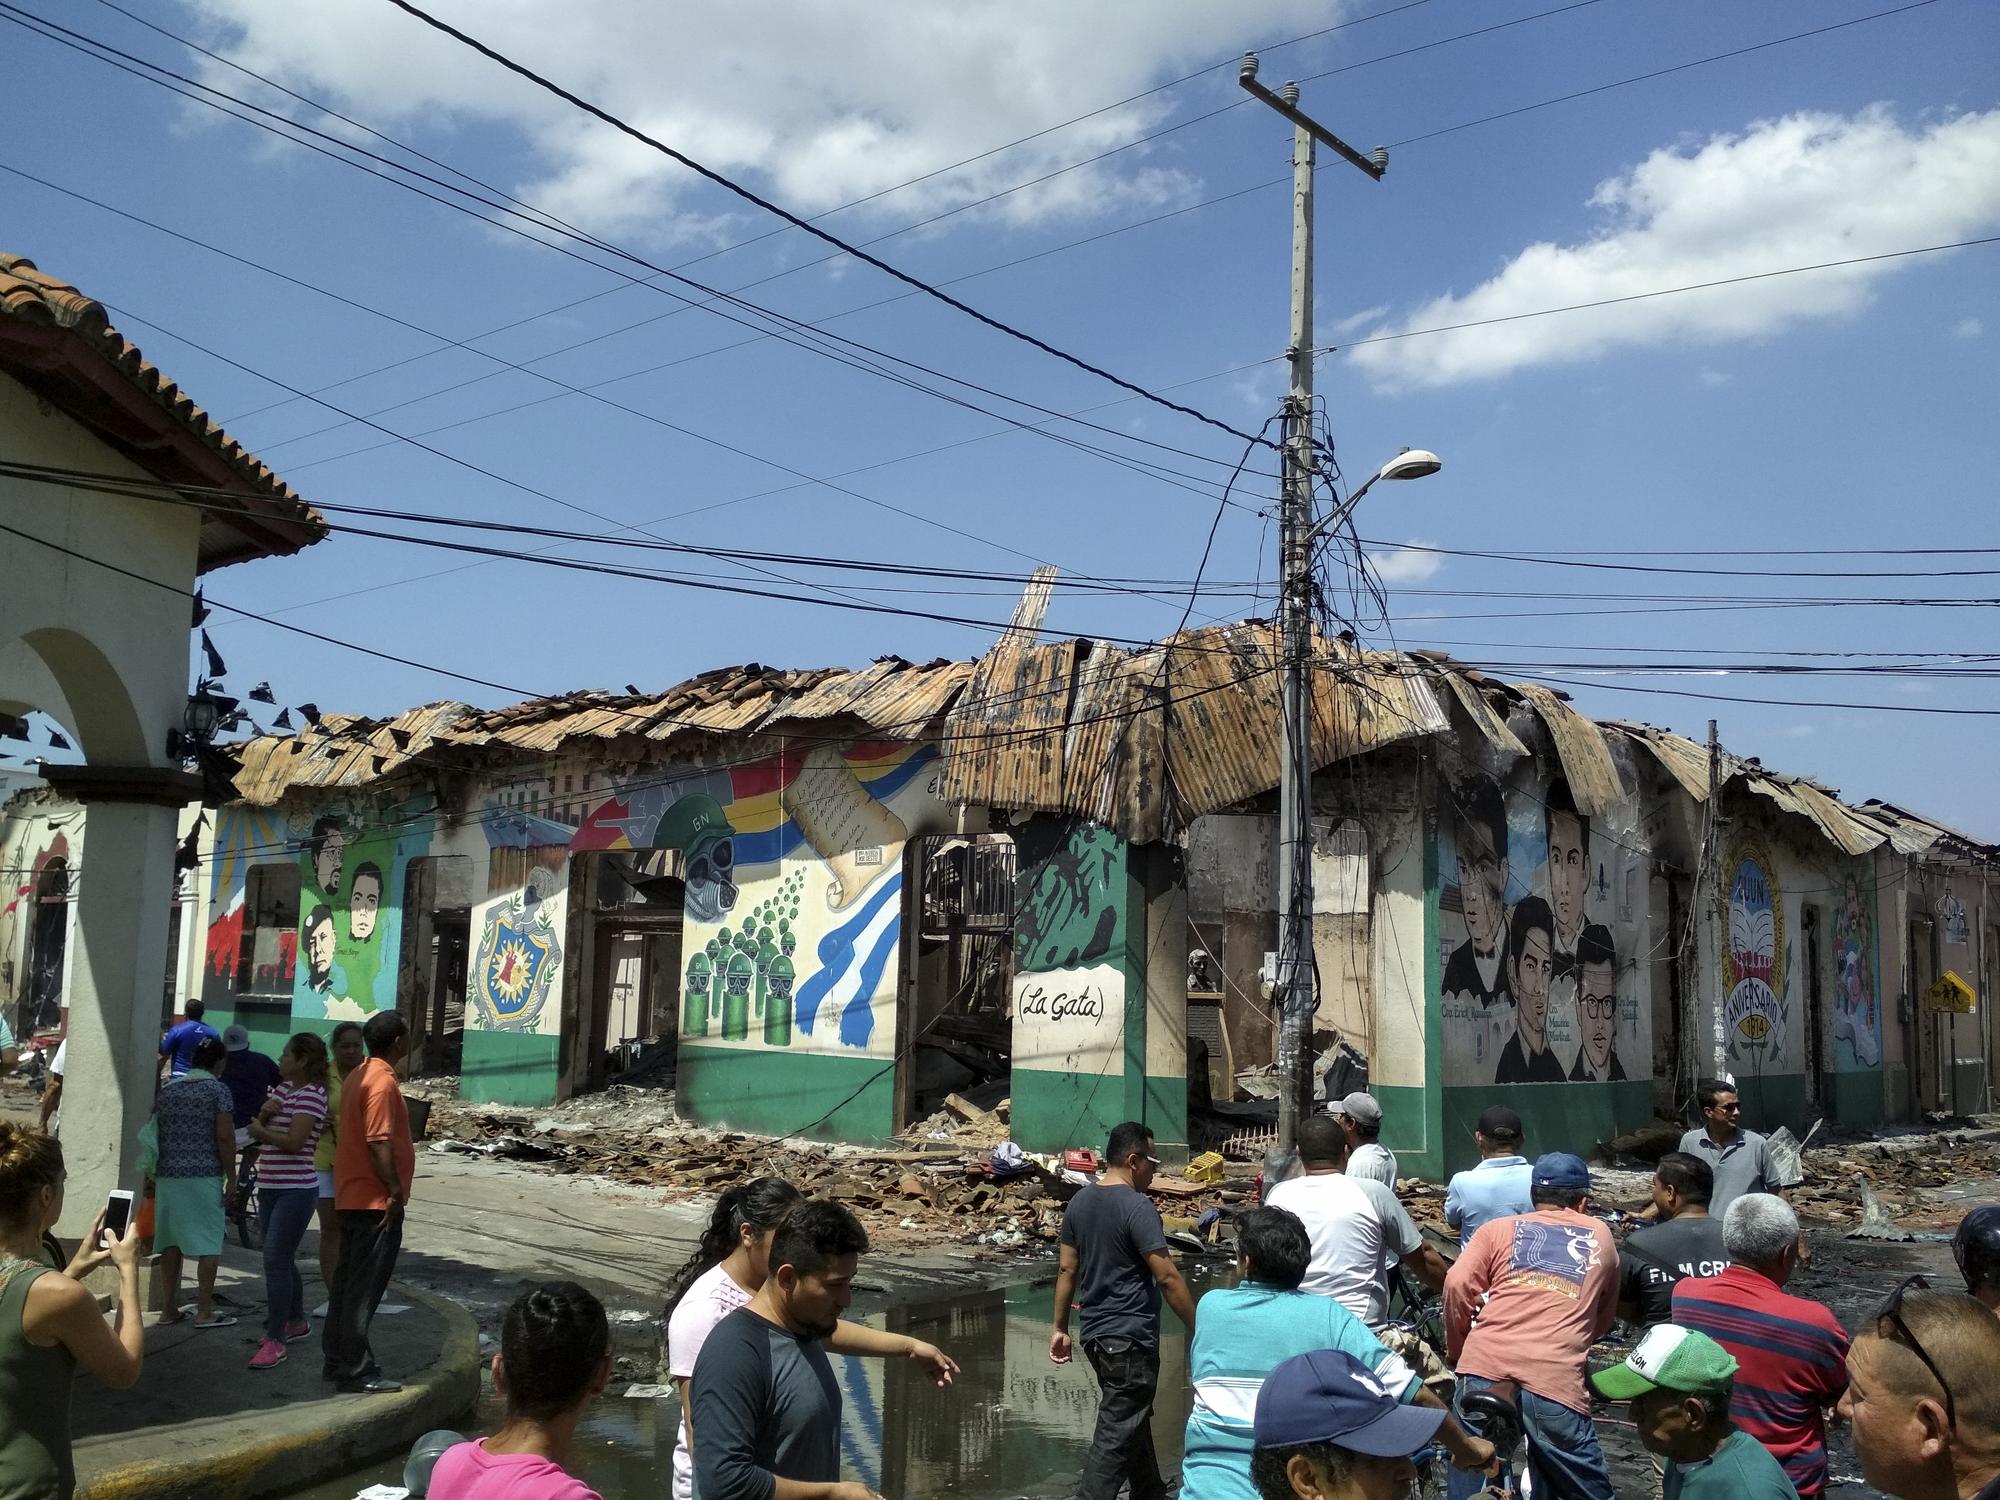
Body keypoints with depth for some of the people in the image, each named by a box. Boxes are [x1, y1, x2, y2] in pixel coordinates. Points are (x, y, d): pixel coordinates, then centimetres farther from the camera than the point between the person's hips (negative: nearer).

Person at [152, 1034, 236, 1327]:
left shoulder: (167, 1091, 11)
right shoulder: (218, 1089, -5)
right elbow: (224, 1137, -10)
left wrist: (154, 1174, 21)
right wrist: (231, 1177, -4)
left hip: (168, 1176, 5)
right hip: (205, 1176, -5)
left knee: (170, 1242, 11)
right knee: (208, 1244, 0)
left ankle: (168, 1309, 16)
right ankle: (204, 1312, 1)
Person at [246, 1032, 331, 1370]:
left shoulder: (311, 1095, -14)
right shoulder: (283, 1087, 13)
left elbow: (294, 1142, -23)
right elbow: (258, 1126, 13)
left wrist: (261, 1131, -8)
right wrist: (264, 1112, -7)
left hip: (296, 1190, -9)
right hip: (271, 1187, 9)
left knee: (276, 1260, -12)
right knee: (282, 1260, 17)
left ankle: (275, 1341, -10)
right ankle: (296, 1322, 32)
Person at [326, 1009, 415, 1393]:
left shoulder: (358, 1076, 13)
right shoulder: (383, 1081, -18)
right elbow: (379, 1142, -23)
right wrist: (396, 1191, -19)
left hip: (351, 1196, 10)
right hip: (376, 1200, -10)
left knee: (348, 1281, 15)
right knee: (365, 1287, -5)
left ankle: (337, 1360, 22)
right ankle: (355, 1371, -1)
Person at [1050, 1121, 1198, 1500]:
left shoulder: (1079, 1203, 6)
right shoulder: (1137, 1207, -18)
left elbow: (1066, 1269, 10)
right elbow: (1167, 1277, -19)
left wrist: (1059, 1327, 15)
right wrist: (1198, 1328, -11)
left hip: (1095, 1333, 9)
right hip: (1131, 1337, -9)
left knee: (1131, 1418, 23)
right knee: (1117, 1433, -3)